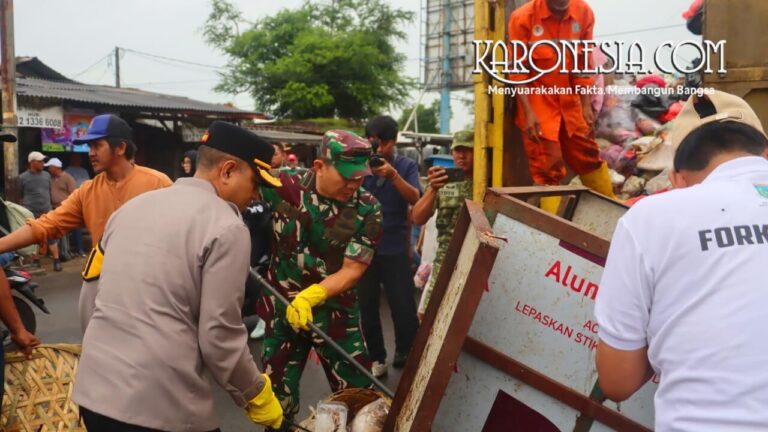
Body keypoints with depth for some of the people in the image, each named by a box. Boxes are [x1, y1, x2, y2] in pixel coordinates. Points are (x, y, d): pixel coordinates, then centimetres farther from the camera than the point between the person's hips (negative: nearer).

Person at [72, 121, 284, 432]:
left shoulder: (132, 206, 9)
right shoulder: (225, 226, -12)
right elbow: (219, 338, -13)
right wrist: (257, 396, 1)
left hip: (94, 390, 7)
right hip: (159, 405, -7)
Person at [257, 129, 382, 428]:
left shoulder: (368, 210, -12)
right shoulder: (285, 186, -11)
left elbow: (352, 270, -15)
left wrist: (310, 296, -29)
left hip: (337, 313, -1)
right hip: (282, 310, 1)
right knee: (278, 399, 14)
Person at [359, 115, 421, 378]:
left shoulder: (406, 166, 1)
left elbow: (415, 198, -15)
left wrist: (393, 175, -30)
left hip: (395, 249, -1)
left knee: (403, 308, 1)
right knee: (366, 308, 7)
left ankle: (408, 356, 22)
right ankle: (375, 358, 22)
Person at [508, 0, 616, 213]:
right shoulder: (523, 17, -14)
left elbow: (584, 65, 3)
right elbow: (517, 71, -11)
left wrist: (587, 106, 1)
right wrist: (529, 113, -16)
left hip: (570, 103, 4)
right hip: (538, 103, -4)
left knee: (589, 157, 15)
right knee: (548, 167, -2)